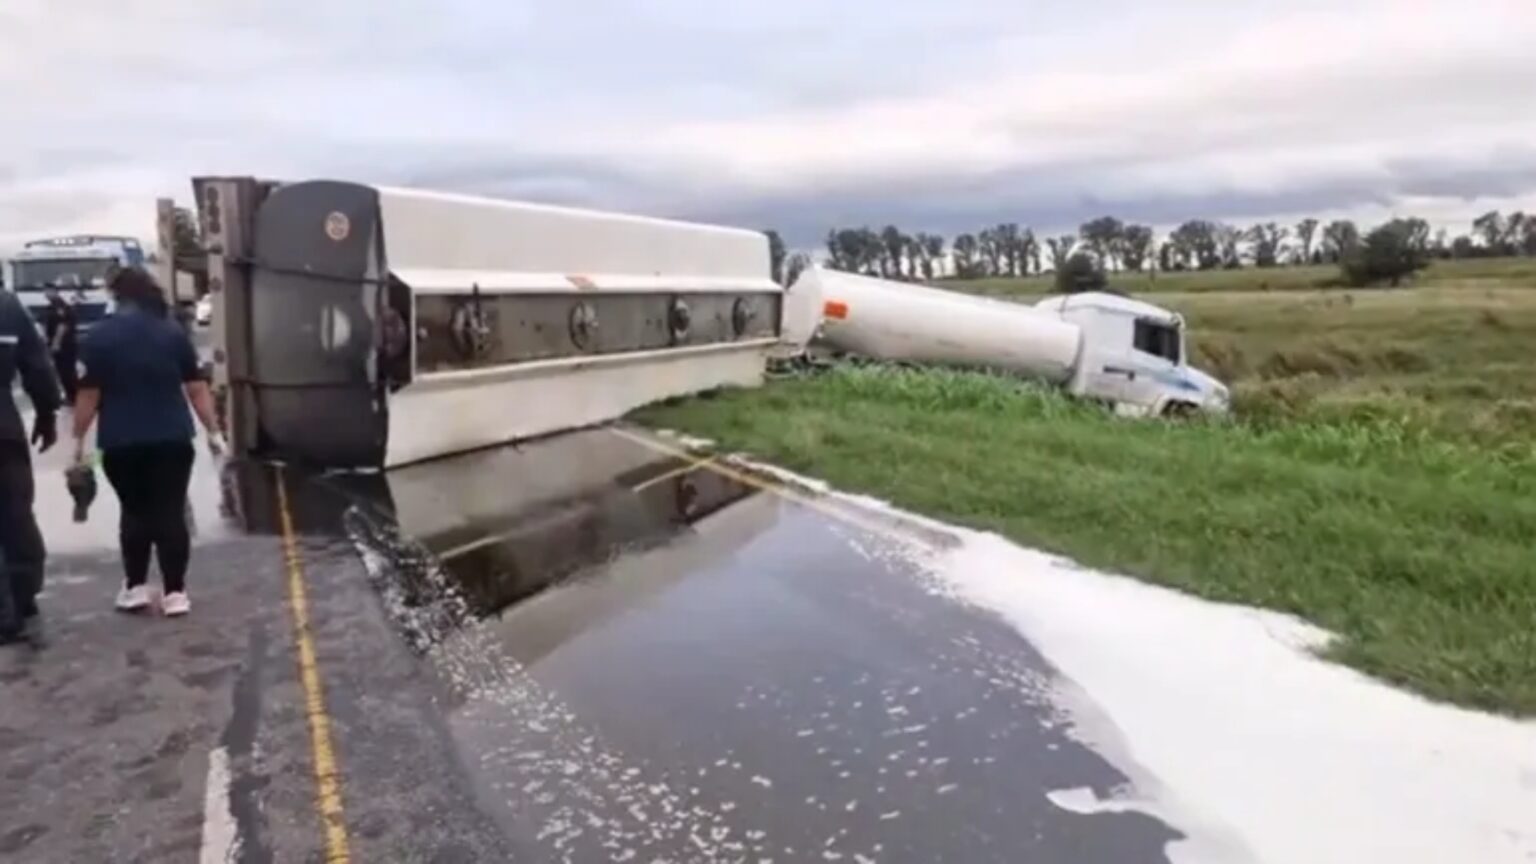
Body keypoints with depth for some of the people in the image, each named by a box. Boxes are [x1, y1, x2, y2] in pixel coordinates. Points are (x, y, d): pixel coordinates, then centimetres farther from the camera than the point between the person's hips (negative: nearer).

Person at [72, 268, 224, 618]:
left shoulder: (99, 336, -3)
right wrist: (213, 431, 6)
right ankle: (175, 592, 2)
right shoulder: (173, 332, 3)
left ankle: (136, 586, 15)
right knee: (171, 513, 2)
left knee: (134, 512, 14)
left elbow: (89, 394, -4)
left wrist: (79, 437, 4)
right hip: (172, 439, 1)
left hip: (121, 442, 0)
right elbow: (196, 387, 2)